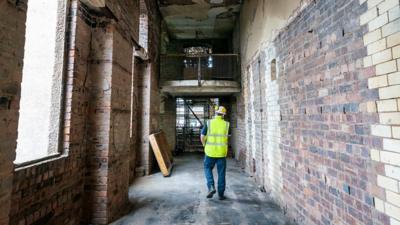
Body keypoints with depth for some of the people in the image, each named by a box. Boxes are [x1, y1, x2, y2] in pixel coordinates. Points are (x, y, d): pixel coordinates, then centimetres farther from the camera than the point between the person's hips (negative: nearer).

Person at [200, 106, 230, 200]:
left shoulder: (208, 123, -6)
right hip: (222, 152, 1)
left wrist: (205, 146, 10)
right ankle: (221, 194, 19)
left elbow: (202, 137, -5)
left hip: (210, 151, 0)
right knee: (221, 173, 11)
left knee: (208, 169, 20)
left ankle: (211, 187, 5)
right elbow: (227, 138, 7)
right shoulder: (226, 124, -3)